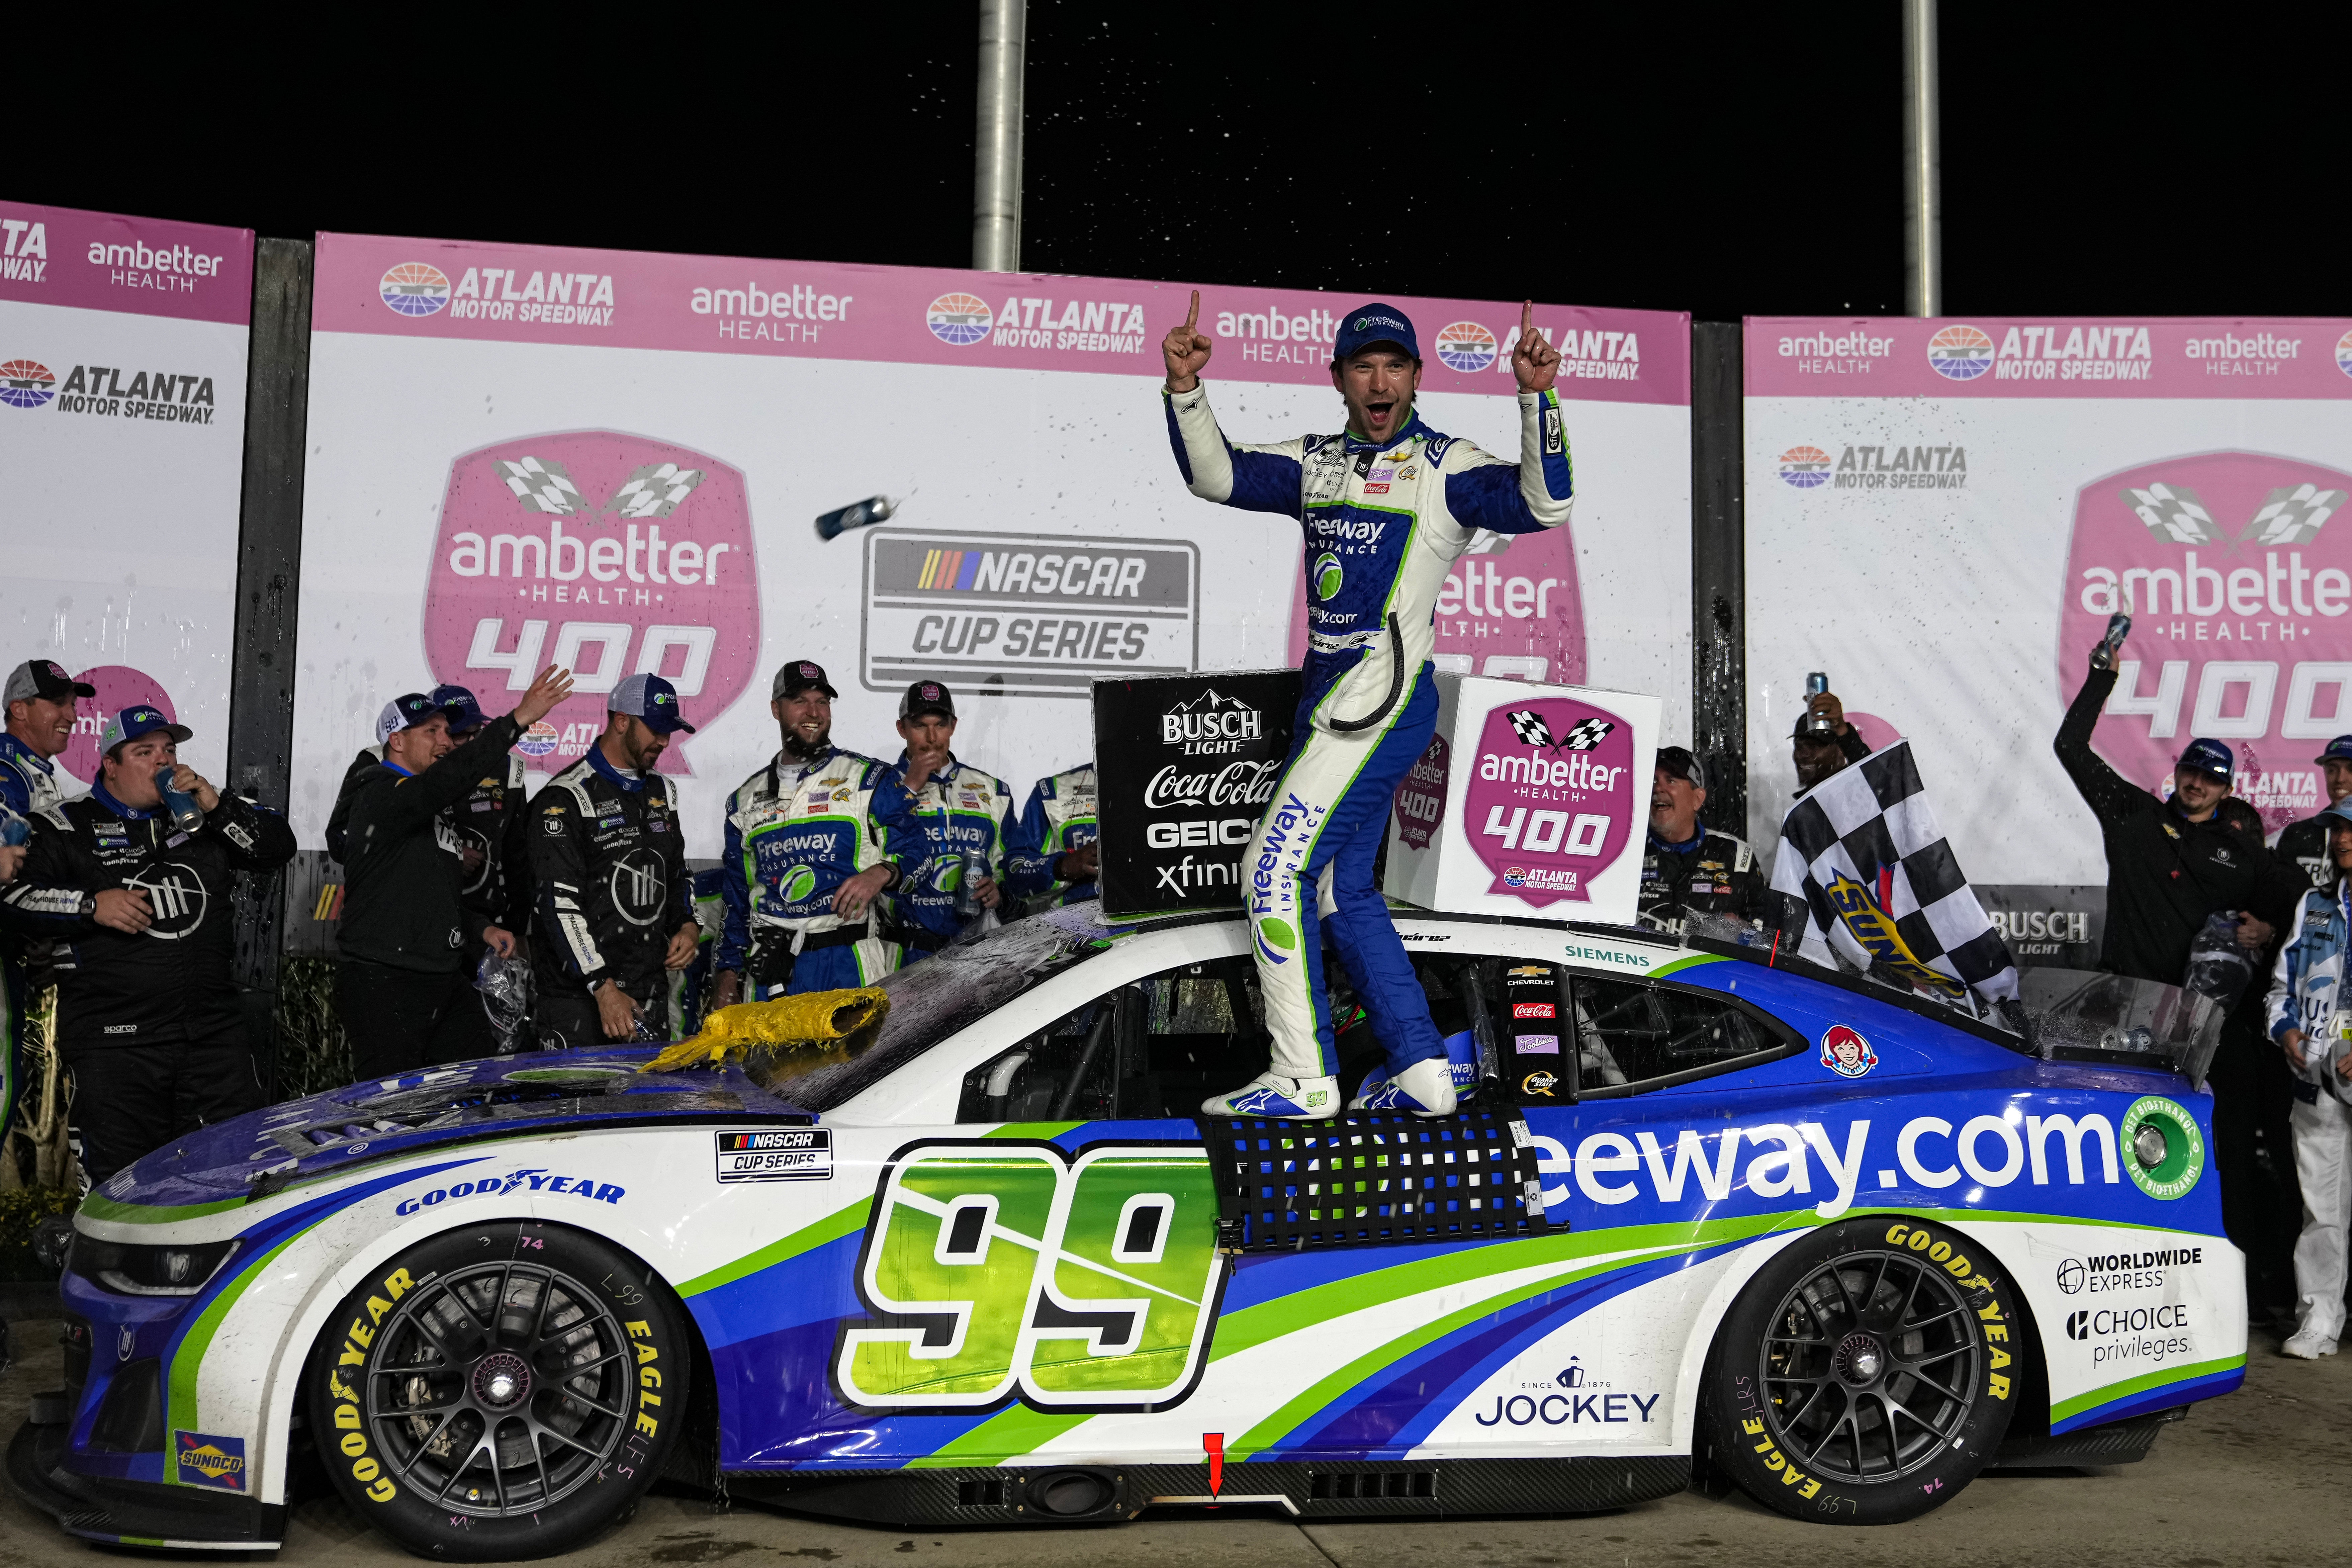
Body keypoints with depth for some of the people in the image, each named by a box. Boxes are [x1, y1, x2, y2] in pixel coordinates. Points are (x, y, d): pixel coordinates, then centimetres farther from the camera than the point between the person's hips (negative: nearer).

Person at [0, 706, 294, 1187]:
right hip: (113, 1037, -3)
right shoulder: (69, 827, 3)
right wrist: (92, 905, -17)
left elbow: (279, 846, 6)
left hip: (215, 1032, 3)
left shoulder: (200, 813, 13)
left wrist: (217, 806, -7)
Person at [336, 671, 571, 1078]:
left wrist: (482, 928, 11)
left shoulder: (438, 814, 21)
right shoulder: (380, 797, -9)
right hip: (383, 983, -9)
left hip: (446, 982, 9)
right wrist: (518, 721, -32)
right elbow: (446, 780, -29)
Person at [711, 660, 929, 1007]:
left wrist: (881, 873, -20)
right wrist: (729, 972, 14)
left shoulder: (872, 780, 6)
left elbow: (915, 849, 1)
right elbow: (736, 897, 20)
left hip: (851, 966, -3)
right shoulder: (747, 799, 18)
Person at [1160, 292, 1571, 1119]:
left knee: (1276, 867, -12)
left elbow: (1543, 503, -17)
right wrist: (1185, 389, -9)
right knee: (1344, 889, 11)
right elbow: (1215, 475, 6)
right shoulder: (1317, 463, 15)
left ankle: (1303, 1079, -6)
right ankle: (1423, 1073, 17)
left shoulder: (1446, 467, -3)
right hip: (1331, 697, 8)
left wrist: (1538, 397, -28)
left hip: (1385, 692, -8)